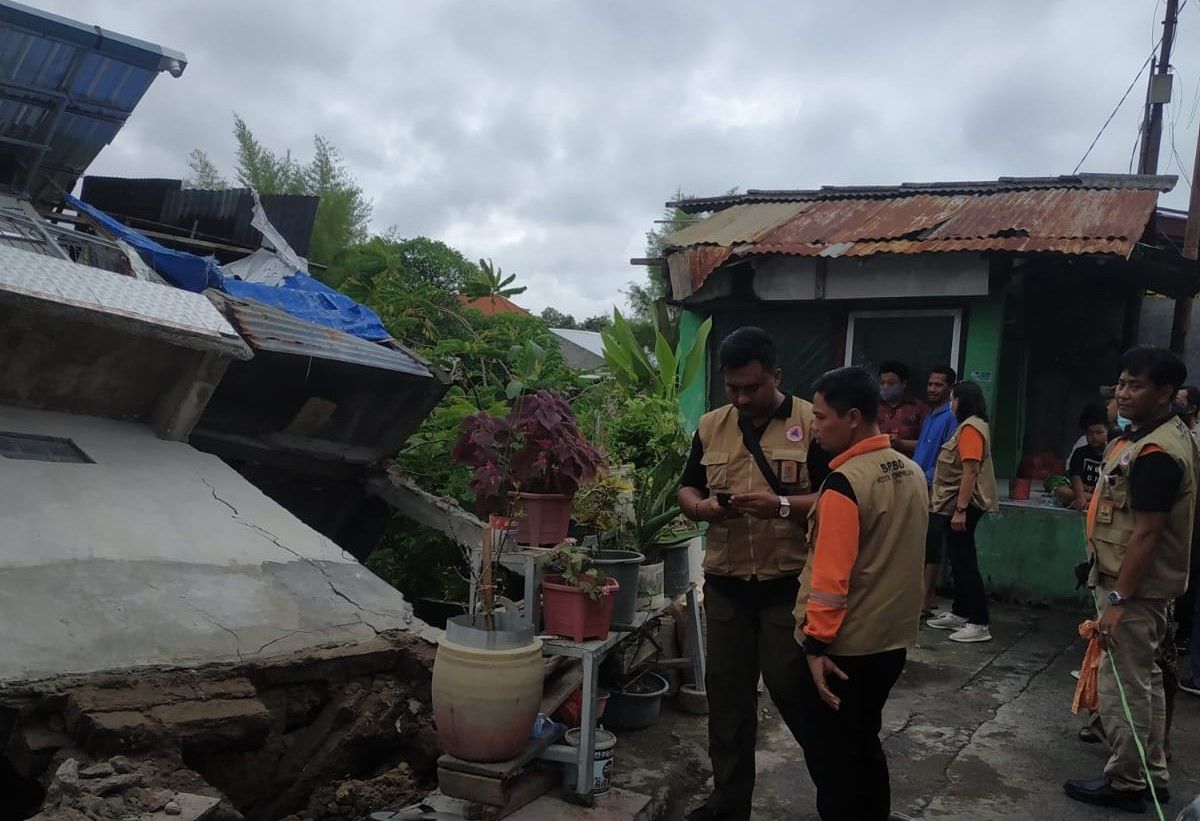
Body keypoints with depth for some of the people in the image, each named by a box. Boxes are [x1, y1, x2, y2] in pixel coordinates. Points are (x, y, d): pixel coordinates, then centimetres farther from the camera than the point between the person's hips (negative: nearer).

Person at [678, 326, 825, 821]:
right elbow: (687, 490, 13)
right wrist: (701, 507, -10)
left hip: (790, 584, -4)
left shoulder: (811, 423, -8)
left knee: (791, 687, 3)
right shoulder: (710, 426, 6)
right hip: (725, 583, 5)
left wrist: (782, 505, -25)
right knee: (727, 693, 12)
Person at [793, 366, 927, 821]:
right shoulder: (912, 472, 4)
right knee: (864, 746, 22)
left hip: (845, 646, -8)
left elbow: (831, 575, -24)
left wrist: (817, 643, -18)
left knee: (831, 757, 6)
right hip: (893, 638, 8)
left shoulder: (845, 482, -21)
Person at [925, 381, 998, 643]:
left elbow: (970, 472, -23)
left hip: (962, 505, -11)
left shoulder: (971, 428, -16)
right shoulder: (969, 426, 16)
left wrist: (960, 510, -26)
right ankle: (960, 614, 26)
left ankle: (980, 624, -3)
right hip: (955, 504, 11)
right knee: (959, 562, 16)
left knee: (965, 563, -7)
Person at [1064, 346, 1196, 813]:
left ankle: (1126, 784, 13)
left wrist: (1117, 600, -23)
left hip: (1134, 588, -11)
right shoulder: (1160, 436, 9)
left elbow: (1147, 533, -25)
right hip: (1144, 584, 11)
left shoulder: (1156, 453, -24)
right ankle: (1151, 775, 30)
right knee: (1144, 679, 18)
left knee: (1123, 686, 1)